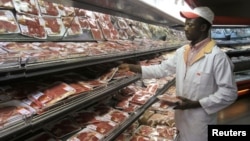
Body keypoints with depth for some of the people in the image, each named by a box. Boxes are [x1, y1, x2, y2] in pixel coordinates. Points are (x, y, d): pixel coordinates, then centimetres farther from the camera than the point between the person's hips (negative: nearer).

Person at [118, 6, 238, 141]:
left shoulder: (217, 56, -20)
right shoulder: (182, 51, 1)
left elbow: (229, 92, -18)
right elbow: (162, 69, 6)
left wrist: (196, 104, -23)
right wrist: (132, 67, -1)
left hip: (200, 121, -6)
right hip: (182, 117, 6)